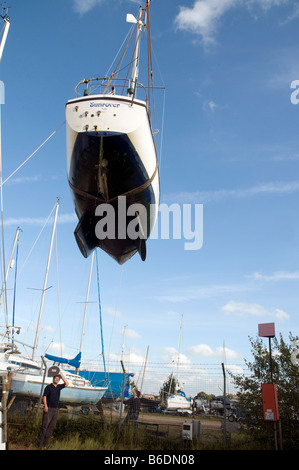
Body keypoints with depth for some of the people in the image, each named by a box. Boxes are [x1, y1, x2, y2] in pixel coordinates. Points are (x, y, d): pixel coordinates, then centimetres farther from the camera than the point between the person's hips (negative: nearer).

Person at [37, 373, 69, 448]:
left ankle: (46, 442, 12)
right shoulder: (49, 387, -1)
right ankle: (40, 442, -1)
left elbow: (66, 383, 16)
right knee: (45, 425, -6)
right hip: (49, 409, -6)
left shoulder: (59, 387, 14)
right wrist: (45, 406, -16)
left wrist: (61, 376, 11)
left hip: (56, 409, 6)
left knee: (52, 426, 5)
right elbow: (44, 396, -6)